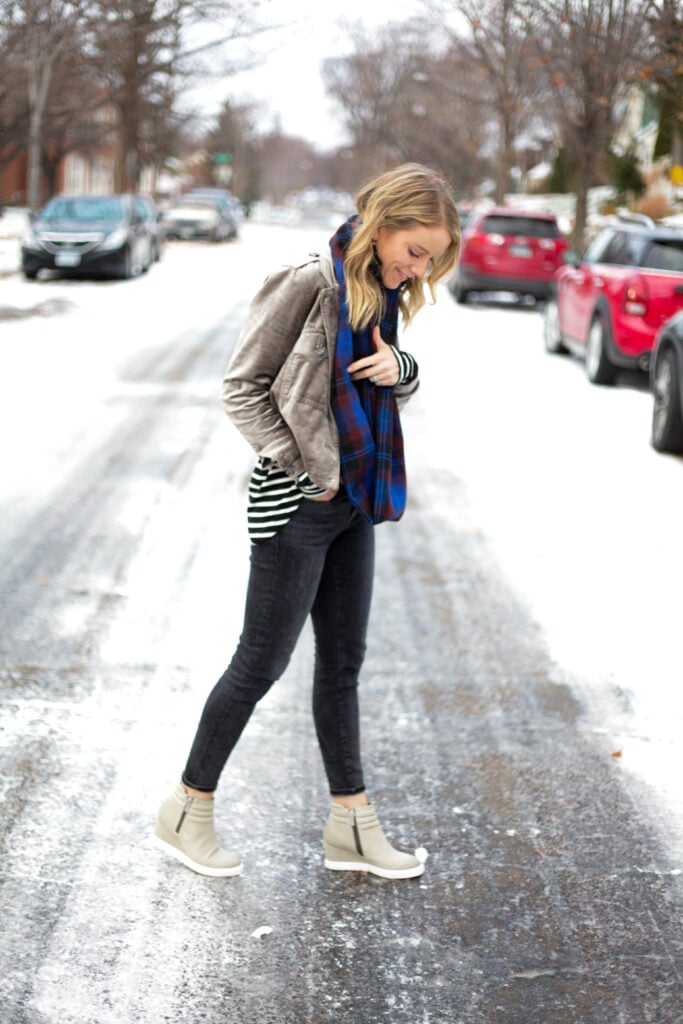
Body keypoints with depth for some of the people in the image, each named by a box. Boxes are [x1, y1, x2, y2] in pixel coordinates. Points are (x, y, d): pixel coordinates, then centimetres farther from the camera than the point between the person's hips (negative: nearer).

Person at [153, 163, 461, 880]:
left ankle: (351, 824, 22)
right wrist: (304, 469, -14)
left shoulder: (384, 293, 6)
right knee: (262, 662, 2)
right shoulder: (311, 284, -17)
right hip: (296, 505, -8)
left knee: (342, 660, 13)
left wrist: (399, 370, -5)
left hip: (353, 499, 8)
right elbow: (242, 387, -13)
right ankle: (188, 811, 18)